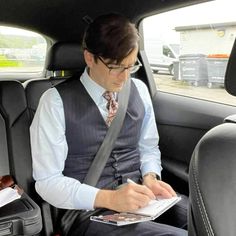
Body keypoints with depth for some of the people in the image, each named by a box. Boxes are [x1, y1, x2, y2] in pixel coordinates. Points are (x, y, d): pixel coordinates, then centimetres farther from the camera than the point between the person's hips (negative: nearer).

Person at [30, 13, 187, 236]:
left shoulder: (139, 90, 6)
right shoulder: (56, 101, -8)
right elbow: (48, 181, -10)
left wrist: (150, 178, -6)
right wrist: (109, 198, -23)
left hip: (141, 200, 5)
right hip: (90, 211, -5)